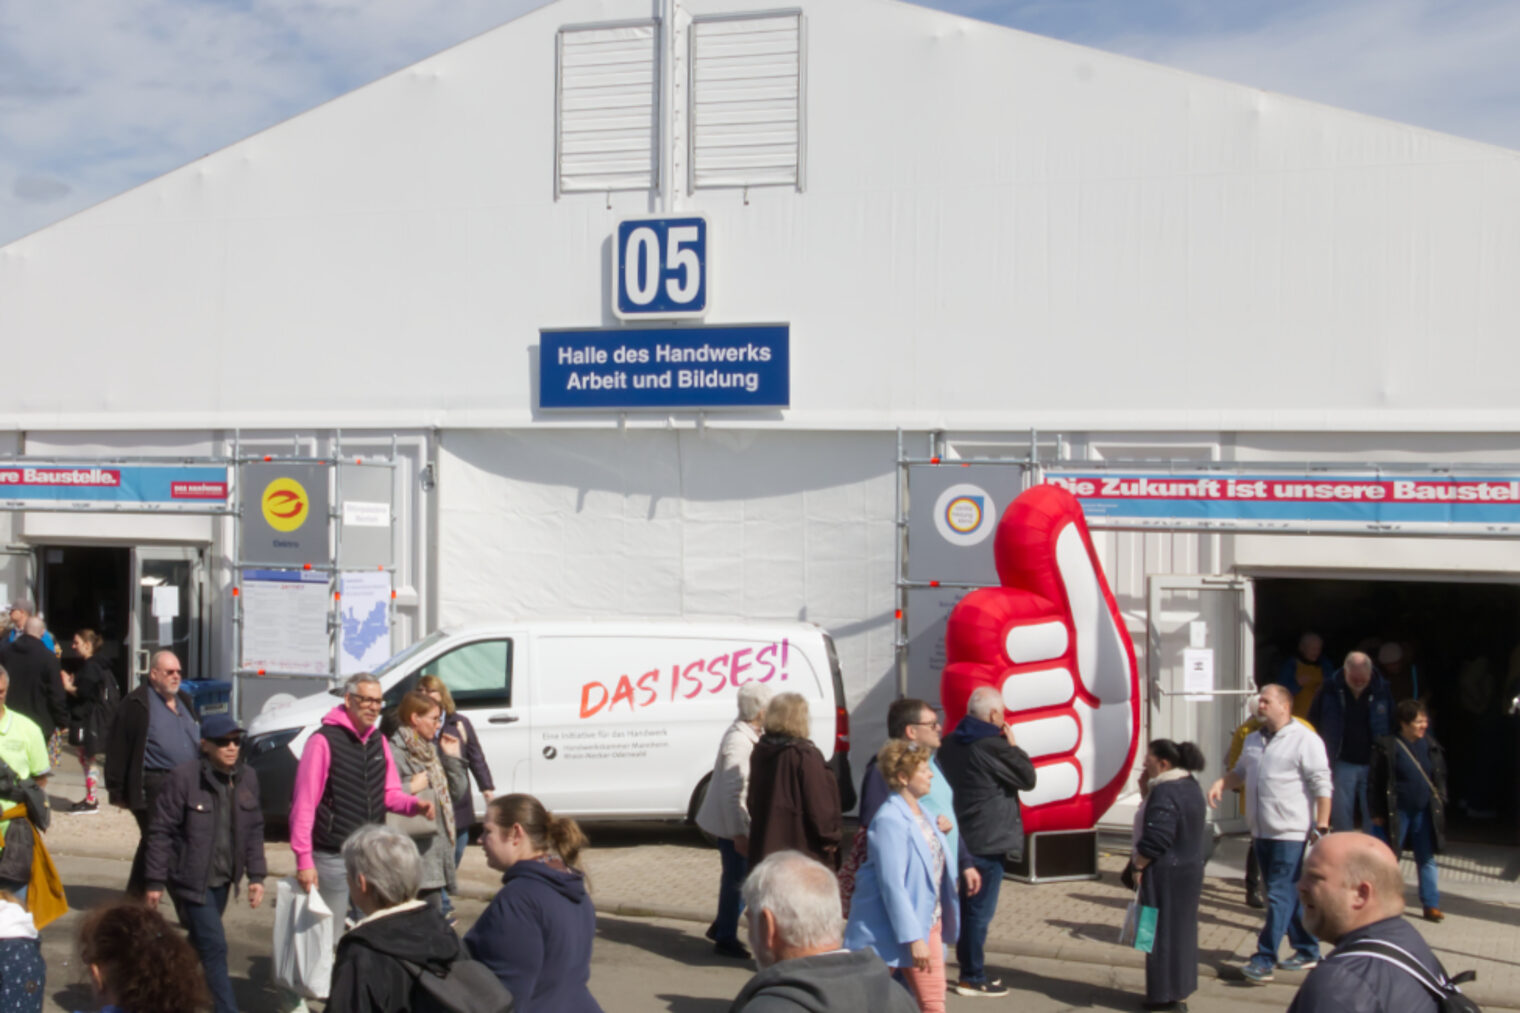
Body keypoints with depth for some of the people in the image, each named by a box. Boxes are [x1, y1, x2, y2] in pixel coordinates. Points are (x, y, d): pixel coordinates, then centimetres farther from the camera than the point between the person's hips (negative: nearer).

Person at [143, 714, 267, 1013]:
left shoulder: (247, 778, 2)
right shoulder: (184, 777, -15)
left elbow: (254, 829, 10)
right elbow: (161, 830, -10)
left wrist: (256, 875, 5)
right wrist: (155, 881, -10)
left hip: (222, 880, 6)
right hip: (190, 879, -6)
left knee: (201, 945, 17)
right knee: (214, 947, -9)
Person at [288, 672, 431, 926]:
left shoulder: (379, 741, 9)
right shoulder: (324, 740, -12)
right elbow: (303, 804, -14)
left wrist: (415, 805, -8)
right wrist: (304, 860, -17)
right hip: (332, 857, -6)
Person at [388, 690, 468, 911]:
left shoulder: (431, 751, 18)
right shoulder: (395, 751, -11)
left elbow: (458, 791, 19)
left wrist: (452, 757, 11)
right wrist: (412, 788, -18)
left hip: (437, 841, 9)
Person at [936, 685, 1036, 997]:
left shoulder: (951, 744, 8)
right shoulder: (994, 746, -17)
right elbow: (1028, 778, -7)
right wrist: (1013, 745, 2)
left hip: (961, 839, 8)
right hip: (987, 842, -8)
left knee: (967, 907, 16)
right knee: (980, 910, -1)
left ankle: (969, 969, 24)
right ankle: (972, 978, 4)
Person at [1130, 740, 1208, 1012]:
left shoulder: (1165, 792, -22)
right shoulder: (1191, 786, 9)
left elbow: (1156, 838, -25)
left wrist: (1138, 865, -13)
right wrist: (1148, 791, 8)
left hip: (1166, 874, -10)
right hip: (1191, 869, 10)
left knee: (1163, 932, 0)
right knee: (1182, 929, 17)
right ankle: (1180, 989, 27)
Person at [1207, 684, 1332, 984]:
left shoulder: (1305, 740, -9)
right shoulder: (1253, 740, 14)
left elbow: (1322, 786, -11)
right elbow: (1240, 772, 27)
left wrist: (1321, 827, -16)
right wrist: (1222, 783, 5)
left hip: (1290, 833, -8)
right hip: (1261, 831, 8)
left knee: (1279, 895, -8)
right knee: (1288, 894, 14)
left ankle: (1264, 959, -8)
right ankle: (1307, 950, 26)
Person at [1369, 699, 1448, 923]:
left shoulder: (1430, 746, 2)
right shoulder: (1388, 747, -13)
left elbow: (1440, 776, 14)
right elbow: (1377, 782, -10)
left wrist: (1439, 800, 5)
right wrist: (1378, 813, -9)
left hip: (1424, 812, 4)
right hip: (1397, 811, -4)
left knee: (1427, 858, 8)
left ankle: (1431, 905, 14)